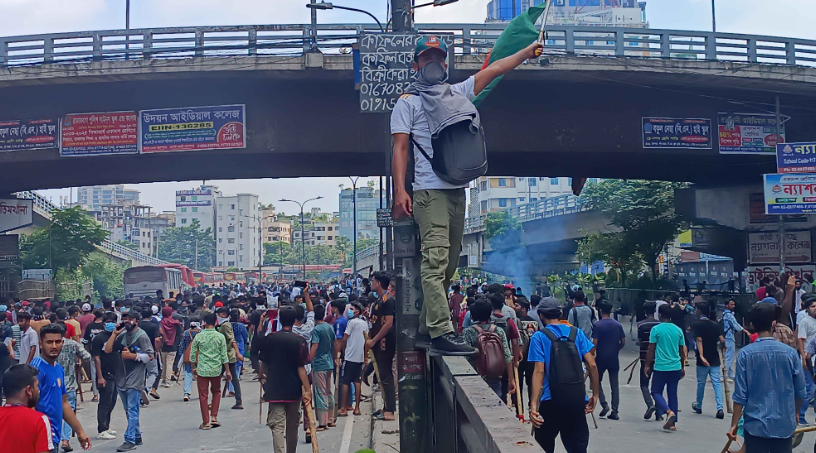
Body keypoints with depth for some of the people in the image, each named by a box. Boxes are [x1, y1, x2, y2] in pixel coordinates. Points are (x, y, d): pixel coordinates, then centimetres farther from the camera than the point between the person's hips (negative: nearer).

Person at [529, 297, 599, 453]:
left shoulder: (539, 337, -5)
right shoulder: (577, 333, 5)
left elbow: (539, 371, -14)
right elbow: (592, 365, 0)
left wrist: (533, 404, -18)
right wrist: (595, 394, 9)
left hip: (551, 400, -3)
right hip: (577, 400, 3)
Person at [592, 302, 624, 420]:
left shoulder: (597, 325, -10)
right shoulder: (618, 325, 2)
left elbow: (594, 343, -14)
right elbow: (623, 342, 4)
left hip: (601, 358, -3)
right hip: (614, 359, 3)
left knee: (597, 381, 14)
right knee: (614, 385, 8)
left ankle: (604, 405, 0)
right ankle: (614, 411, 6)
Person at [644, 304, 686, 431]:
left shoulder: (656, 329, -8)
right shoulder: (678, 330, 6)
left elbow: (651, 350, -7)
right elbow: (682, 351, 11)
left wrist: (647, 365, 2)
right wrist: (682, 367, 22)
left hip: (661, 367, -4)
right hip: (676, 367, 5)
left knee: (656, 392, 7)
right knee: (672, 394, 11)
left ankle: (669, 412, -17)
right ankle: (673, 423, 12)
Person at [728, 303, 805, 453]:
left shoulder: (745, 354, -9)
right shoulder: (790, 353, -5)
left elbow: (740, 394, -9)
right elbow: (801, 391, 3)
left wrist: (734, 424, 1)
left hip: (756, 425, -1)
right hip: (784, 425, 1)